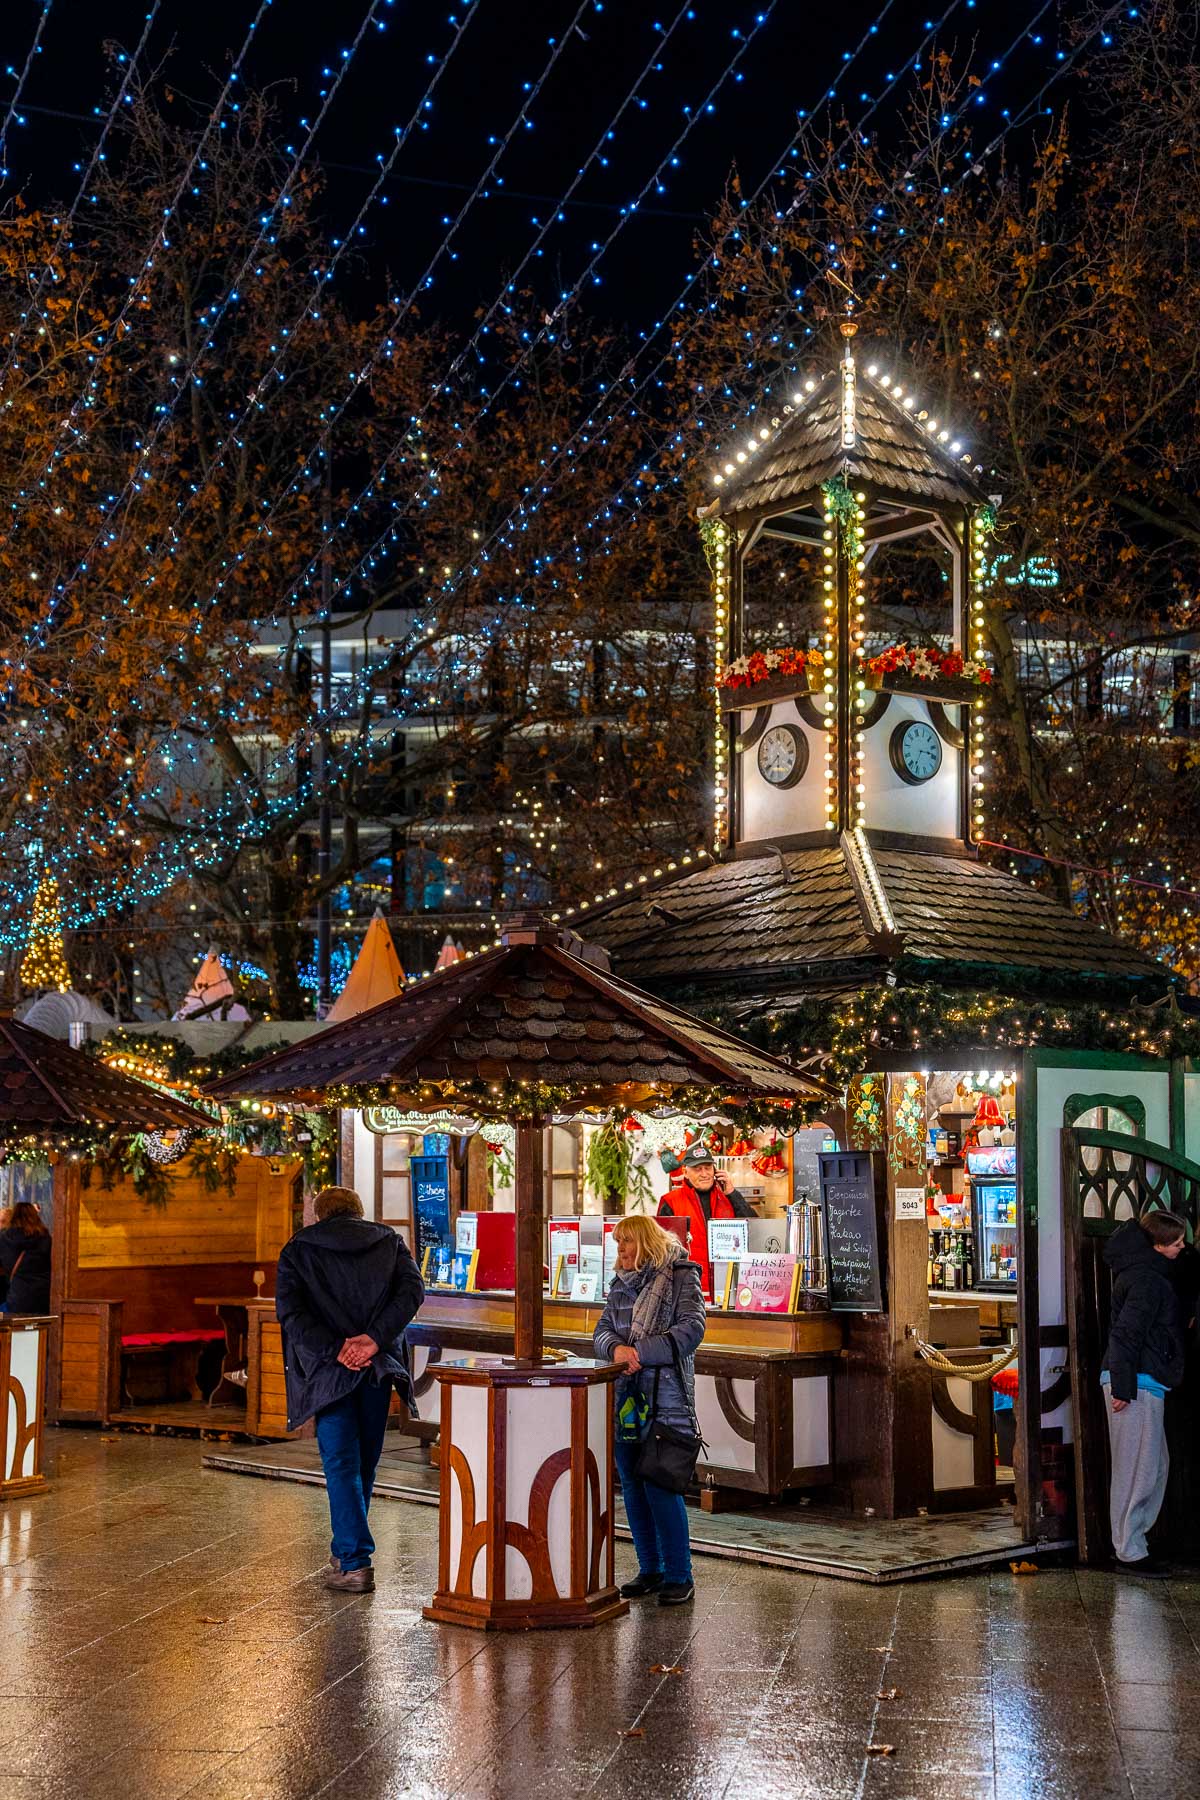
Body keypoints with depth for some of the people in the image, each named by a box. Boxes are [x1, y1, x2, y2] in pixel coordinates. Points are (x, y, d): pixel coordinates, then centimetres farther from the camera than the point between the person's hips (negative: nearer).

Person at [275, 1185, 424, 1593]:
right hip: (379, 1366, 2)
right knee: (365, 1461, 15)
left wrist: (336, 1350, -13)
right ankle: (347, 1547, 28)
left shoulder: (298, 1249, 7)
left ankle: (354, 1562, -8)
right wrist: (373, 1339, -14)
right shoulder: (389, 1242, 11)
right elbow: (412, 1290, -6)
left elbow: (288, 1309, -8)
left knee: (341, 1465, -1)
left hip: (330, 1371, -2)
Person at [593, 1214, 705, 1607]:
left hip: (665, 1399, -6)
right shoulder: (621, 1284, 16)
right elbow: (602, 1330, 10)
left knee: (659, 1486, -9)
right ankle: (650, 1570, 20)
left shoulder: (681, 1276, -3)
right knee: (632, 1486, 9)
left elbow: (691, 1329, -13)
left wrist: (640, 1351, -17)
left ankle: (679, 1575, 1)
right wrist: (617, 1348, -14)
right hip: (625, 1397, 6)